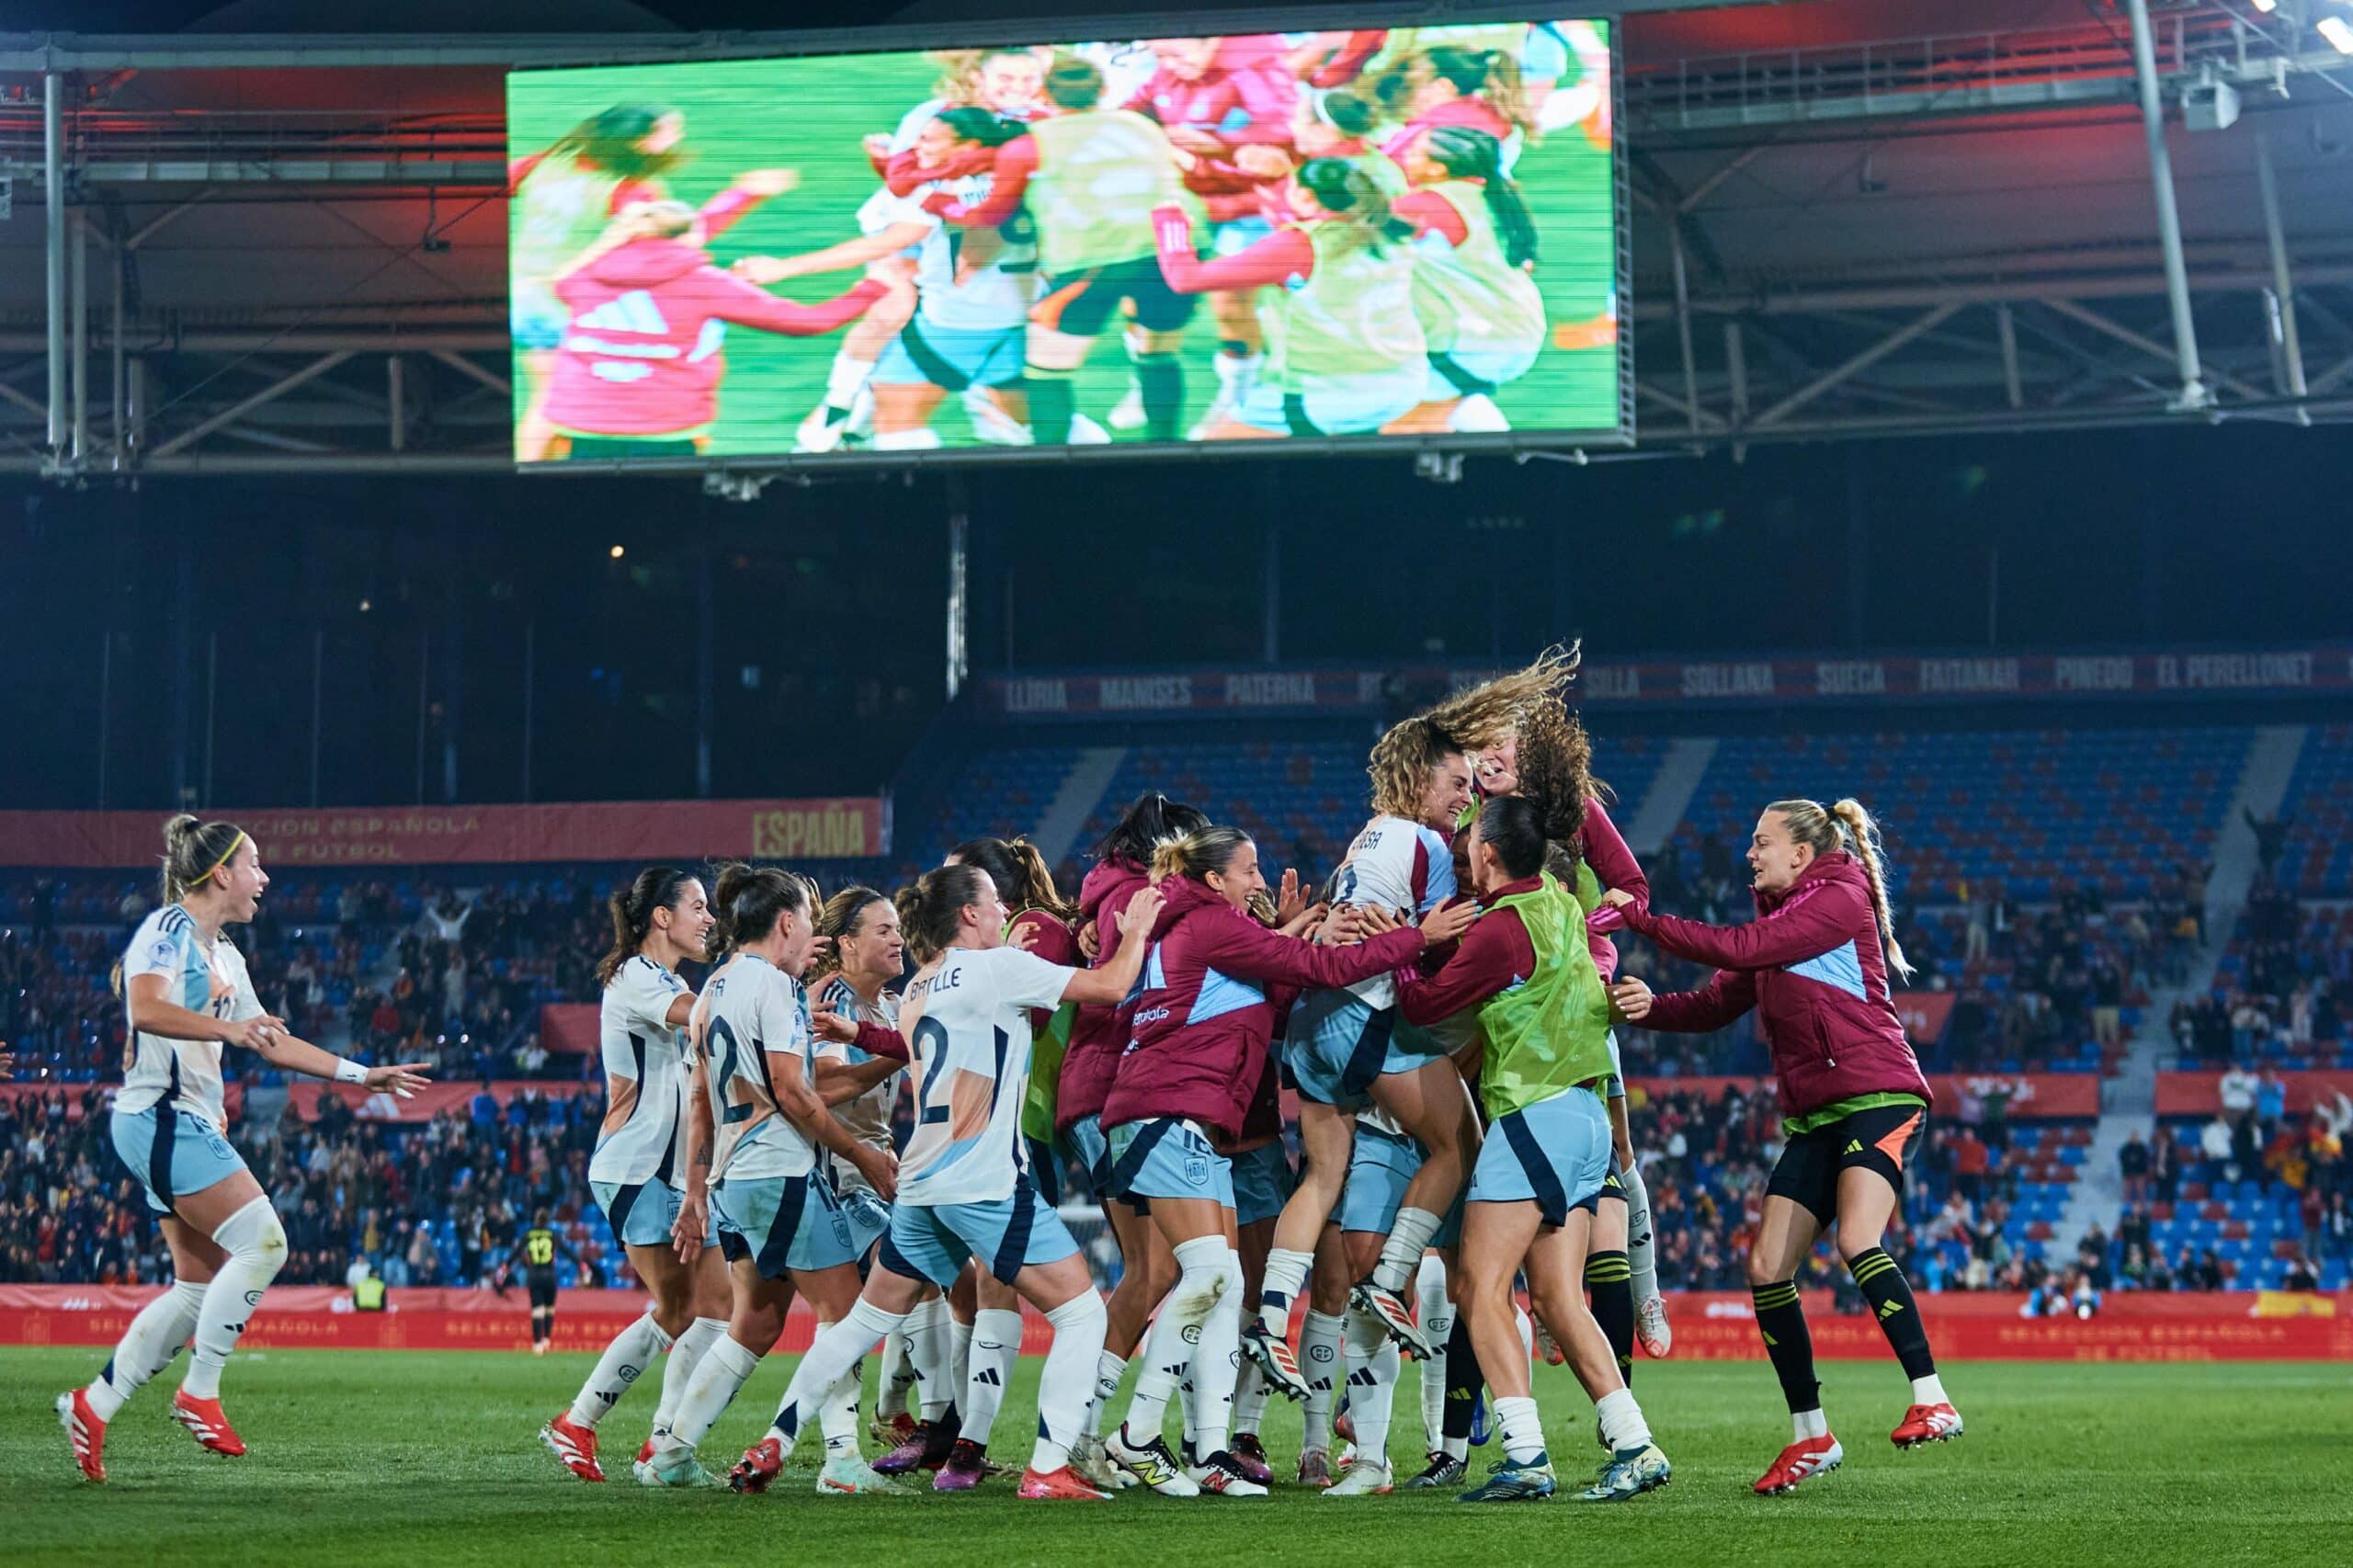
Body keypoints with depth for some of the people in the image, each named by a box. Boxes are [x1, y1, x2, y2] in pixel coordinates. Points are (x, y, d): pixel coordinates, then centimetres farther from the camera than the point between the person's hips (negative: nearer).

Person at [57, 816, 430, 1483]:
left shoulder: (224, 956, 20)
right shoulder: (167, 929, -8)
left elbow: (272, 1044, 28)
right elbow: (147, 1008, -25)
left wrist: (363, 1076, 27)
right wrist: (227, 1028, -33)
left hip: (191, 1126, 10)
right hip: (161, 1119, -10)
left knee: (201, 1287, 7)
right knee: (262, 1242, -17)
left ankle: (92, 1406, 11)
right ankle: (199, 1393, -11)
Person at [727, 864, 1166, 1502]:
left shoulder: (918, 989, 17)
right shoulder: (997, 967, -5)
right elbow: (1111, 984, -4)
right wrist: (1136, 930, 12)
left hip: (921, 1181, 8)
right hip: (986, 1181, -8)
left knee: (866, 1320, 18)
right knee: (1081, 1313, -1)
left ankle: (770, 1447, 17)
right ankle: (1047, 1469, -11)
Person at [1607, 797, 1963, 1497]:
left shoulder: (1841, 900, -6)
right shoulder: (1780, 917, 21)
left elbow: (1738, 948, -16)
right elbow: (1717, 1003, 15)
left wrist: (1638, 917, -11)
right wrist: (1650, 1007, -5)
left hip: (1879, 1098, -9)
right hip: (1814, 1118, 9)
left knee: (1858, 1240, -28)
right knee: (1766, 1268, 0)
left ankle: (1932, 1401, -25)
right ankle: (1811, 1436, 8)